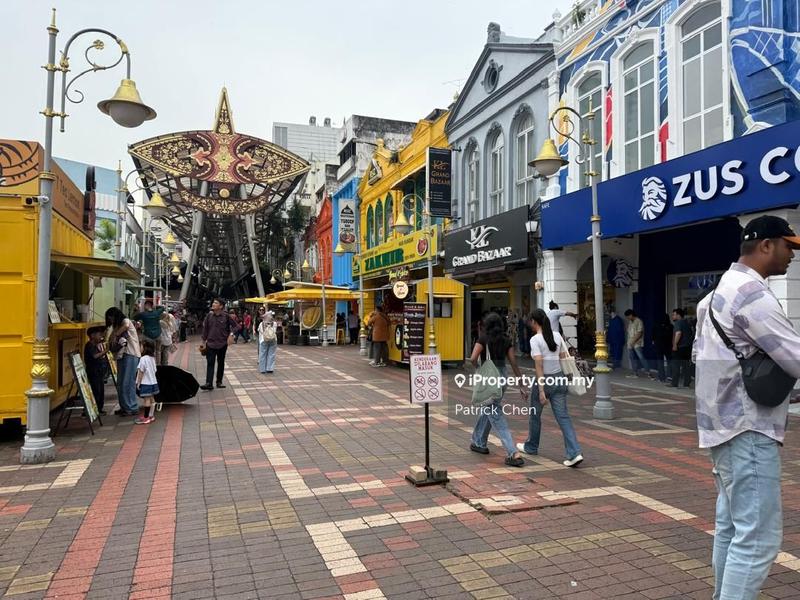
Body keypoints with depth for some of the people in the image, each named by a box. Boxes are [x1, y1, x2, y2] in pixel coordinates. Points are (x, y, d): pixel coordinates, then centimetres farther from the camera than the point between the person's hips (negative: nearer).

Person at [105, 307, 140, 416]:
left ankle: (132, 408, -5)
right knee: (120, 383, 10)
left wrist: (115, 334, -19)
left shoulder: (126, 321, -2)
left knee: (128, 382, -9)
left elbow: (126, 326, -28)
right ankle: (124, 407, 18)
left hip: (130, 355, -9)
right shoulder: (116, 326, 22)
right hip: (121, 355, 9)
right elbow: (111, 342, 15)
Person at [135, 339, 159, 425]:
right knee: (150, 399, 14)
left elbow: (141, 372, -15)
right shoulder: (152, 358, 9)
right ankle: (150, 415, 23)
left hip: (145, 383, -8)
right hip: (153, 382, 9)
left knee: (146, 399, -5)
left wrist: (138, 383, -9)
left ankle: (146, 418, -2)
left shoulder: (143, 359, -16)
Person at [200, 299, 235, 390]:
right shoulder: (209, 316, -1)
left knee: (221, 363, 10)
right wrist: (204, 342, 6)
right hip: (210, 344, 1)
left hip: (222, 344, 0)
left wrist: (231, 334, -11)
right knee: (210, 363, -5)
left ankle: (219, 382, 22)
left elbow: (233, 325, 5)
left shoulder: (226, 316, -6)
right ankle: (209, 383, -8)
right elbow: (205, 329, 6)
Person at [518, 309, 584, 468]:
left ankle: (531, 447, 34)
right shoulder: (557, 335, 5)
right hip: (559, 378, 5)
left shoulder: (535, 339, -14)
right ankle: (575, 453, -7)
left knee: (534, 415, 16)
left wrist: (541, 390, -17)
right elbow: (564, 358, 8)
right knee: (563, 417, 4)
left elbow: (539, 365, -18)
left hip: (544, 379, -5)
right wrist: (559, 378, 18)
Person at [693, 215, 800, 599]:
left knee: (732, 527, 19)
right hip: (748, 430, -11)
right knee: (758, 536, -7)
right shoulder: (752, 294, -17)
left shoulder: (722, 289, 14)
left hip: (726, 424, 11)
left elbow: (699, 352, 19)